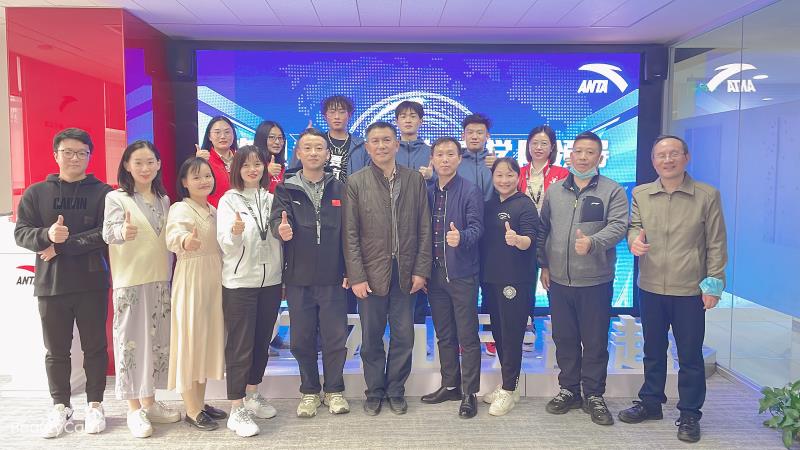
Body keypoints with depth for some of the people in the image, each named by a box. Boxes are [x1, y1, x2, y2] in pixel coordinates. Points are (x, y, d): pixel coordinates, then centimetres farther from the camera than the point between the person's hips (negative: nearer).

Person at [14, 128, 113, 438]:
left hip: (92, 284, -2)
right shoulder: (36, 193, 7)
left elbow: (106, 234, -11)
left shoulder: (103, 192, 0)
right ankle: (60, 407, 24)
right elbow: (21, 233, 0)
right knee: (56, 350, 10)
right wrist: (47, 235, -21)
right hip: (50, 284, 2)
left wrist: (63, 245, -14)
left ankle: (95, 405, 21)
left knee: (95, 346, 7)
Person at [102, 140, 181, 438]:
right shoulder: (116, 198, -6)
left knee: (157, 340, 11)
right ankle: (134, 409, 10)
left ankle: (149, 403, 24)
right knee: (131, 341, -1)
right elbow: (108, 233, -24)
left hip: (160, 280, 6)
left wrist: (169, 276, 13)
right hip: (130, 282, -5)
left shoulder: (163, 200, 10)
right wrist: (123, 232, -46)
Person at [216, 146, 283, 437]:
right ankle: (237, 410, 6)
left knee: (262, 342, 13)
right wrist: (235, 232, -34)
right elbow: (225, 244, -13)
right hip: (240, 284, -4)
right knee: (240, 347, -1)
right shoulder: (229, 200, -4)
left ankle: (252, 396, 29)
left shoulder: (271, 199, 8)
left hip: (271, 281, 5)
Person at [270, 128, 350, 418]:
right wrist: (281, 228, -35)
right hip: (298, 278, 0)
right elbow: (277, 218, -11)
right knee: (302, 339, 10)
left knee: (335, 337, 6)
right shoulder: (286, 190, 4)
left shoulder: (339, 189, 6)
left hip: (333, 278, 0)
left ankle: (334, 390, 25)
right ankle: (309, 391, 27)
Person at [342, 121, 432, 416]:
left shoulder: (415, 180, 5)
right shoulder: (355, 182, 1)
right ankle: (374, 391, 27)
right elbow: (350, 234, -3)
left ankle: (396, 390, 26)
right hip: (371, 273, -1)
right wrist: (356, 276, -8)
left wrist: (421, 270, -2)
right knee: (371, 338, 9)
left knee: (404, 336, 9)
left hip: (406, 273, 1)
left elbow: (424, 229, 4)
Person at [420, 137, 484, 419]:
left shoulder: (470, 192, -6)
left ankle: (469, 393, 14)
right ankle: (450, 385, 29)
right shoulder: (428, 193, 9)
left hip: (462, 274, -5)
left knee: (467, 337, 3)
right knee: (444, 336, 15)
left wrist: (461, 238, -37)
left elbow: (476, 227, -16)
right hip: (435, 274, 5)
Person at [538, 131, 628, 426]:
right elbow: (543, 230, 15)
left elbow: (618, 226, -13)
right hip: (559, 280, 3)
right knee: (564, 338, 12)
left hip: (596, 281, -3)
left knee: (595, 341, 6)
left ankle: (594, 396, 21)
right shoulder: (554, 191, 10)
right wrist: (544, 265, 11)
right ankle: (568, 390, 27)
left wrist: (593, 242, -31)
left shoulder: (612, 191, -1)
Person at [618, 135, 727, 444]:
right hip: (650, 288, 3)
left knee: (690, 355, 8)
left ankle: (689, 415, 23)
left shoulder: (707, 196, -4)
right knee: (653, 350, 17)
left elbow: (717, 244, -2)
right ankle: (651, 403, 33)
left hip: (690, 291, -3)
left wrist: (713, 283, -6)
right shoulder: (640, 195, 4)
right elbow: (633, 227, 5)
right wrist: (634, 239, -20)